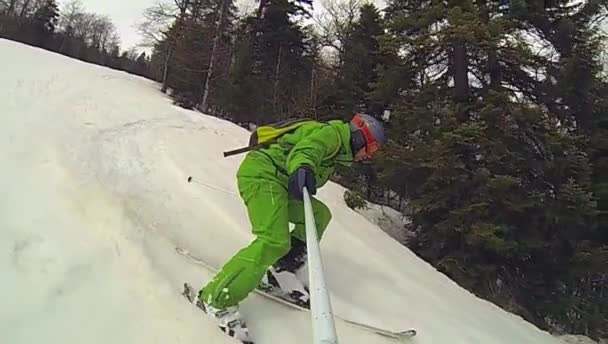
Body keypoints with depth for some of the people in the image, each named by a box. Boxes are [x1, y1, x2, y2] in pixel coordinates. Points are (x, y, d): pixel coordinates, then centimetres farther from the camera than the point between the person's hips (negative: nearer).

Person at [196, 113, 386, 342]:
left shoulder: (337, 148, 25)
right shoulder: (333, 133, -5)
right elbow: (306, 149, -25)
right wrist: (302, 168, -46)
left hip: (277, 181, 11)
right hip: (261, 172, -11)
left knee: (320, 214, 12)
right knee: (274, 242, -25)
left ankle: (284, 269, 14)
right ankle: (216, 298, -25)